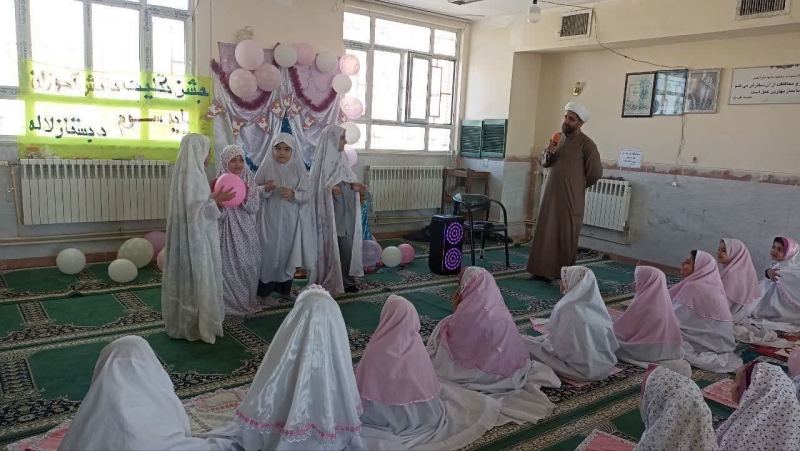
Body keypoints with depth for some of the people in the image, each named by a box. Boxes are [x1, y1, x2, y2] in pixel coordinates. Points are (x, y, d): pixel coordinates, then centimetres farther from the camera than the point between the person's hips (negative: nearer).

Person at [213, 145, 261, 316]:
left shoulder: (249, 182, 3)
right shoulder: (217, 183, -6)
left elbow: (254, 208, -1)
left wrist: (246, 198, -19)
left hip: (246, 232, 3)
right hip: (227, 231, -3)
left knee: (248, 265, 8)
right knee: (228, 266, -1)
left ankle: (247, 301, 24)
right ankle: (228, 302, 15)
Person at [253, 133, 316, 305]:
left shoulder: (298, 168, 1)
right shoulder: (266, 167, -3)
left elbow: (307, 193, -1)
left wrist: (293, 194, -20)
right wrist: (265, 189, -21)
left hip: (291, 220, 2)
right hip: (271, 218, -2)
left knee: (288, 252, 11)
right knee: (270, 253, 0)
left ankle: (285, 289, 27)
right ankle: (265, 292, 13)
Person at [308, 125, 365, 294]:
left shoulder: (342, 158, 11)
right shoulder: (323, 160, -9)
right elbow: (316, 187, -11)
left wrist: (354, 186, -3)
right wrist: (331, 189, -25)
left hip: (346, 211, 6)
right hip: (330, 212, -6)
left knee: (347, 246, 8)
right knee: (330, 246, 0)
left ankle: (347, 280, 18)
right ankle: (328, 282, 12)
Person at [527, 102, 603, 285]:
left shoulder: (586, 143, -8)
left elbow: (596, 172, -7)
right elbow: (544, 163, 15)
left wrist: (579, 185, 5)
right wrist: (548, 154, -6)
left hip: (571, 198, -6)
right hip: (551, 194, 6)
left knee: (566, 236, -1)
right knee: (547, 232, 9)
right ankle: (544, 269, 18)